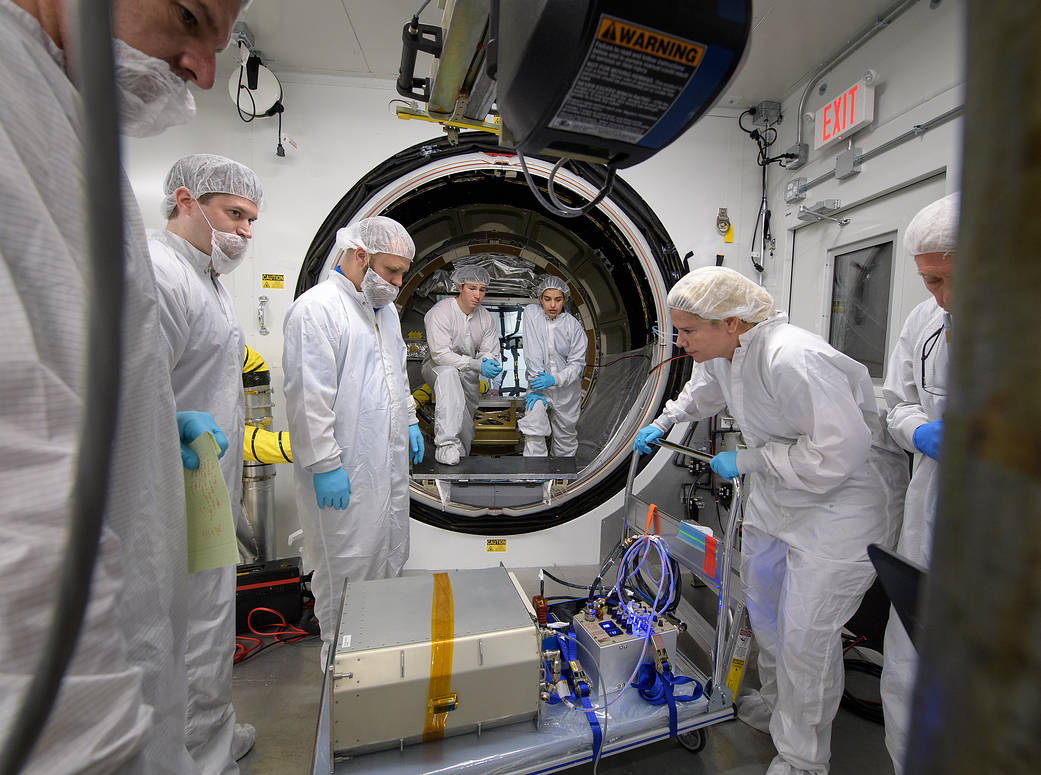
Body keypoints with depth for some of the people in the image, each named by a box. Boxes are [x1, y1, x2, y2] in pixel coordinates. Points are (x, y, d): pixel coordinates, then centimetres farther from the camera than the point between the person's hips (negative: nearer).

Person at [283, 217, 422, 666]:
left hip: (389, 460, 9)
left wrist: (409, 421, 19)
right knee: (346, 566, 5)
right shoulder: (317, 308, -16)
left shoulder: (384, 309, 13)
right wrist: (325, 464, -21)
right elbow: (308, 396, -21)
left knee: (389, 554, 20)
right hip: (346, 470, -9)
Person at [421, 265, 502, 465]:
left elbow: (489, 352, 1)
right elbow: (440, 354, -26)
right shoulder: (440, 312, -17)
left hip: (468, 374, 6)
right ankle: (446, 444, -46)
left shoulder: (485, 317, 2)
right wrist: (477, 364, -34)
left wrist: (490, 363, -25)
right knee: (448, 373, -40)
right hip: (437, 367, -6)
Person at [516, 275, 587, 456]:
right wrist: (537, 385, -19)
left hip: (566, 389, 1)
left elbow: (577, 363, -9)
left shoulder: (574, 326, -7)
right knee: (533, 423, -26)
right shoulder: (531, 313, -6)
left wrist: (555, 379, -26)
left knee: (566, 437, 10)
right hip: (539, 382, -1)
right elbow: (532, 354, -12)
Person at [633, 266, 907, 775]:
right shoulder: (722, 352, -4)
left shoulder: (792, 360, -34)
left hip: (844, 499, -9)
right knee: (763, 607, 23)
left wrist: (746, 462, -25)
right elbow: (704, 390, 20)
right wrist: (663, 423, 16)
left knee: (806, 633, -1)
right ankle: (775, 701, 49)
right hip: (776, 494, 9)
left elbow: (837, 453, -34)